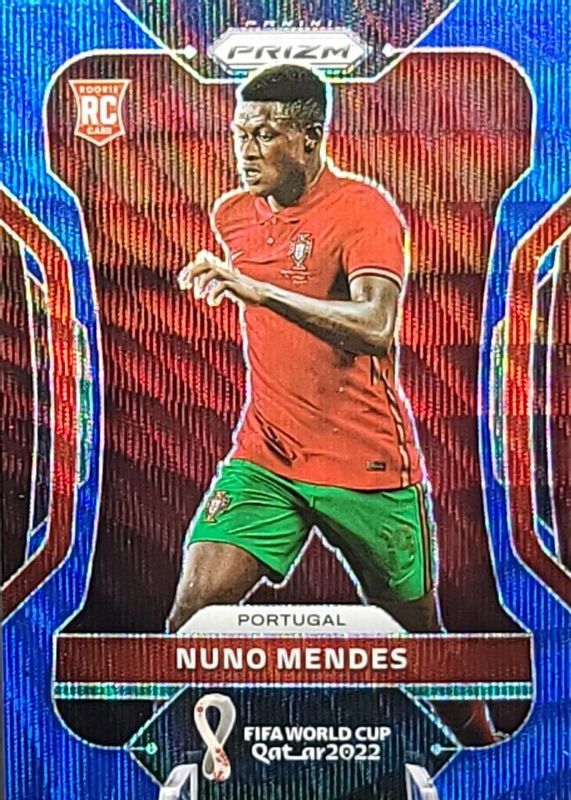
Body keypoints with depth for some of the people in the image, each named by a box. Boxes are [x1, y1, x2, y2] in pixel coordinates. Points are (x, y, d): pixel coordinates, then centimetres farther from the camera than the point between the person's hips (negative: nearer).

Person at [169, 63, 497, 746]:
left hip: (368, 465, -4)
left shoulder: (366, 209, -12)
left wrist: (258, 290, -35)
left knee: (415, 628, 13)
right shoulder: (231, 216, 8)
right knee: (194, 607, -12)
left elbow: (375, 329, -29)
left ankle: (480, 743, 42)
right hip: (262, 458, 4)